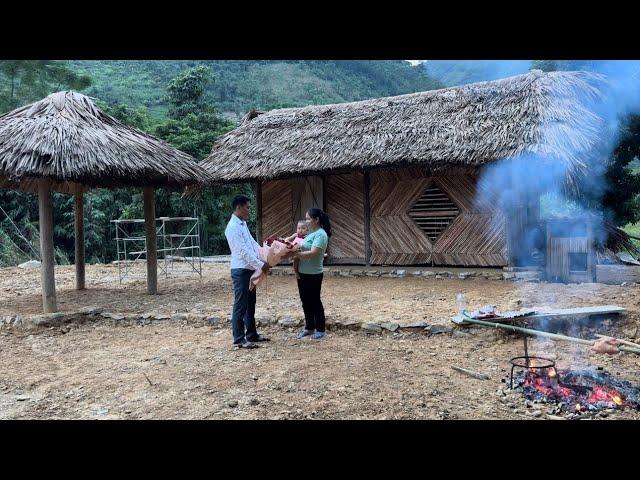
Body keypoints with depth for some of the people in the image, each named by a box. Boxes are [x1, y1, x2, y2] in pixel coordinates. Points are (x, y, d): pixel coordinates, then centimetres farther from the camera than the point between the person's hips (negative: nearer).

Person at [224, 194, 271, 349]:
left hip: (250, 270, 10)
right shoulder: (233, 227, -17)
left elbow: (253, 244, 16)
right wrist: (260, 265, -20)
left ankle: (251, 334, 27)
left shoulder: (243, 224, 14)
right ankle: (239, 340, 4)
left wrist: (265, 260, 6)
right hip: (241, 271, -10)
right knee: (240, 306, -3)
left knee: (250, 305, 17)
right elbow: (243, 251, -22)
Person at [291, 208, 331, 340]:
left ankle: (320, 329, 16)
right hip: (302, 274, 9)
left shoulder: (320, 234, -15)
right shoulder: (310, 233, 13)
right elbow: (302, 249, 18)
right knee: (306, 302, 14)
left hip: (313, 275, -9)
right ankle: (309, 328, 26)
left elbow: (313, 253, -25)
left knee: (315, 302, 3)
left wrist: (295, 254, -25)